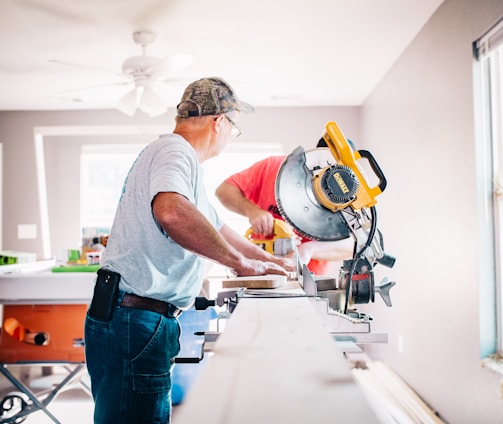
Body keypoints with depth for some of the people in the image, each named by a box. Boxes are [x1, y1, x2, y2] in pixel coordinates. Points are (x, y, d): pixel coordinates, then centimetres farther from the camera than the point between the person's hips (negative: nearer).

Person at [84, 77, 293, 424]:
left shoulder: (182, 160, 20)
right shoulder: (174, 151, -13)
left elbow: (215, 228, 31)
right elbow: (171, 211, -37)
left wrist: (271, 261, 36)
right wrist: (240, 261, -26)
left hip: (148, 320, 11)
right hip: (135, 320, -11)